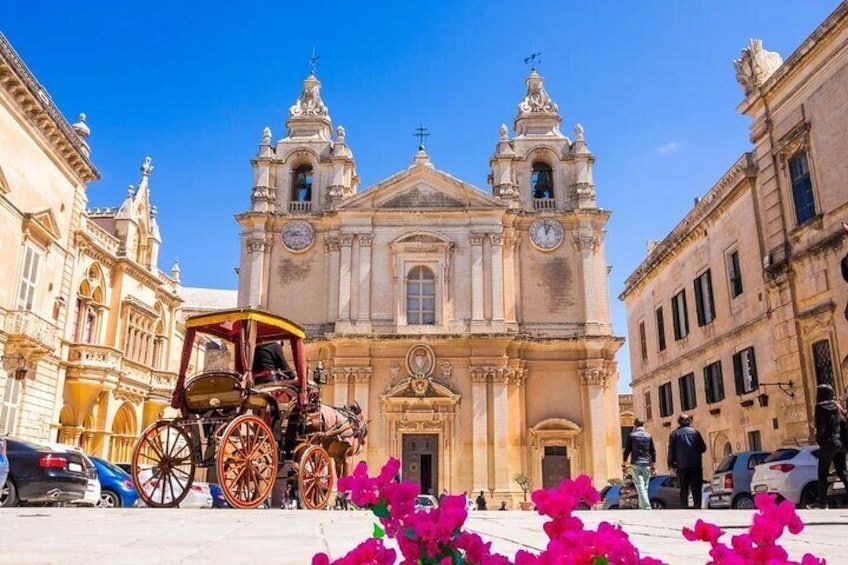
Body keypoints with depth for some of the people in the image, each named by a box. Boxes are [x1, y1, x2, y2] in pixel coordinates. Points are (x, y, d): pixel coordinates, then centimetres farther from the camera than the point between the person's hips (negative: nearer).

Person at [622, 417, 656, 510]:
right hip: (647, 464, 3)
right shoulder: (648, 436, 7)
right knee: (645, 487, 13)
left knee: (640, 486, -7)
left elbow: (627, 450, 1)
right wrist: (653, 465, 15)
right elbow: (653, 452, 8)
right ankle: (643, 506, 16)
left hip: (636, 464, -3)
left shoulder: (631, 436, 1)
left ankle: (646, 507, -19)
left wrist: (624, 463, 8)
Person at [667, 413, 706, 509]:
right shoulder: (695, 432, 3)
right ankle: (697, 507, -4)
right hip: (696, 465, 0)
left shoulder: (675, 434, 2)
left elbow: (671, 451, -1)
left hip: (682, 466, 0)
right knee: (696, 489, 3)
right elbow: (703, 448, 4)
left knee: (684, 489, 6)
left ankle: (684, 508, 2)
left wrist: (671, 465, 3)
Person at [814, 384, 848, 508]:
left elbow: (820, 427, -13)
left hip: (828, 443, -7)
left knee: (822, 475, 0)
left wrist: (818, 439, 2)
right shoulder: (837, 406, 13)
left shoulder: (820, 407, -8)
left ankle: (822, 503, -1)